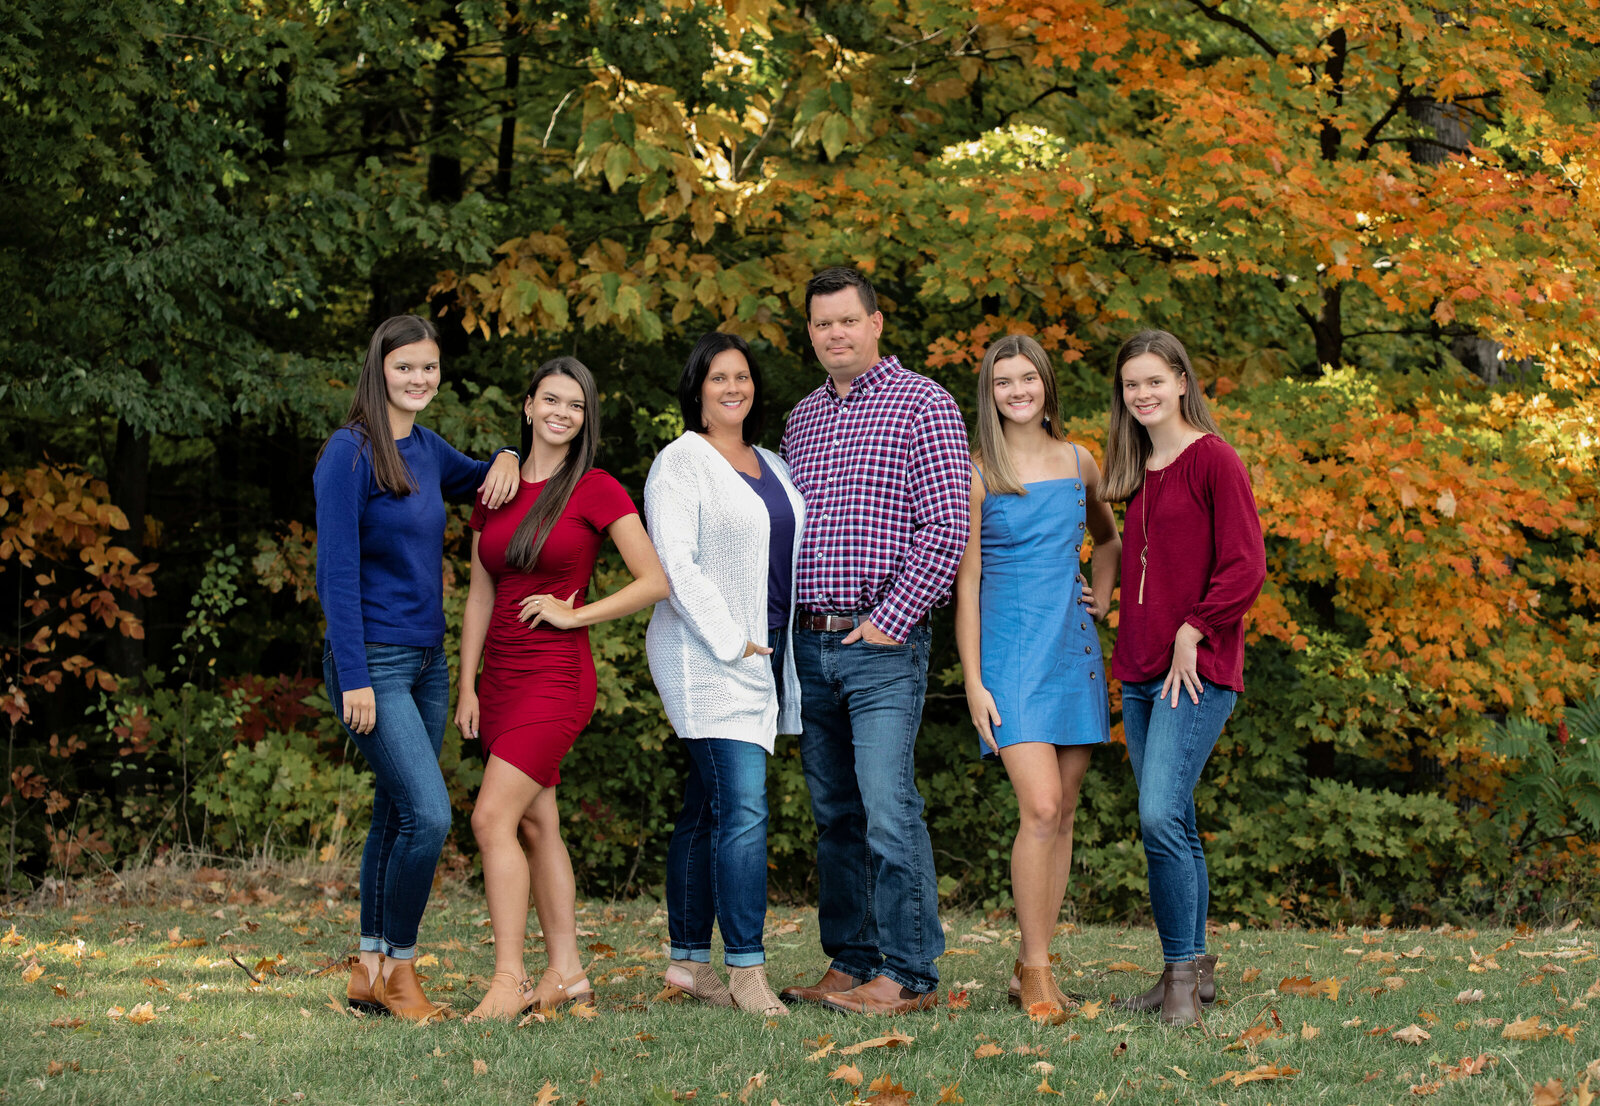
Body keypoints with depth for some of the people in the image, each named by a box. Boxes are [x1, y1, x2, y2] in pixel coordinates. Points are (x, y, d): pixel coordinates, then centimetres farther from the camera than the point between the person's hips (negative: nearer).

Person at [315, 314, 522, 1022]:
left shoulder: (425, 447, 9)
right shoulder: (350, 453, -12)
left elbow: (474, 483, 32)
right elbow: (336, 572, -15)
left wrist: (505, 459, 8)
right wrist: (353, 678, -18)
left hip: (427, 660, 8)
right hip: (373, 661, -8)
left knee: (397, 817, 10)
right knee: (428, 814, -15)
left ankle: (370, 973, 18)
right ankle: (398, 968, -1)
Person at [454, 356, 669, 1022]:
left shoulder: (596, 491, -5)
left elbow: (656, 581, -8)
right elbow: (480, 596, 12)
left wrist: (573, 614, -10)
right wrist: (467, 686, 7)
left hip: (556, 675, -6)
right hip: (501, 676, 6)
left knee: (493, 818, -16)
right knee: (536, 824, 9)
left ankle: (510, 979, -15)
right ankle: (566, 972, 16)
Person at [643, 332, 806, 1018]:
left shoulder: (771, 467, 18)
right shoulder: (682, 464, -5)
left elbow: (791, 561, 26)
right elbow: (676, 567, -13)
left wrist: (777, 650, 13)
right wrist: (735, 642, -16)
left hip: (762, 655, 8)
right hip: (708, 656, -8)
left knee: (707, 810, 10)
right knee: (743, 807, -15)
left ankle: (689, 959, 13)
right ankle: (746, 970, -14)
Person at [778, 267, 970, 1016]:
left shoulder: (921, 404, -4)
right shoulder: (801, 419, 17)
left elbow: (948, 526, -10)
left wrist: (892, 619, -13)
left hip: (882, 644, -7)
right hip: (810, 642, 7)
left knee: (887, 808, -12)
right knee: (835, 813, 10)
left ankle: (908, 975, -8)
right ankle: (850, 964, 16)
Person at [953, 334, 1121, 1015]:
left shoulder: (1078, 463, 10)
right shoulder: (977, 473, -3)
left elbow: (1106, 537, 29)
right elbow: (965, 582, -4)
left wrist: (1100, 599, 13)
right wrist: (973, 682, -9)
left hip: (1072, 646, 5)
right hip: (1009, 648, -5)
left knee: (1063, 812, 4)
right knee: (1041, 809, -17)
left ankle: (1032, 970, 12)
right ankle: (1036, 971, -7)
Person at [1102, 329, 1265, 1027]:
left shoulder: (1213, 460, -7)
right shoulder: (1140, 472, 17)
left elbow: (1245, 567, -12)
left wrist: (1191, 634, -14)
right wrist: (1134, 648, 14)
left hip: (1197, 671, -8)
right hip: (1141, 673, 8)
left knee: (1160, 816, -18)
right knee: (1169, 824, 9)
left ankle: (1183, 971, -11)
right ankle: (1191, 971, 16)